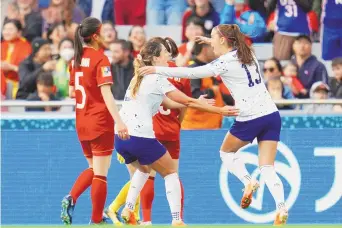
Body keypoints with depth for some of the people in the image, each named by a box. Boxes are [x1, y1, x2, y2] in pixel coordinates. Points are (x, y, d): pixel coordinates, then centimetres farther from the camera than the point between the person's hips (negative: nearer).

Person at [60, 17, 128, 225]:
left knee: (93, 169, 21)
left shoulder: (76, 59, 8)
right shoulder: (100, 59, -14)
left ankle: (71, 199, -2)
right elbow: (106, 93, -22)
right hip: (101, 122, -7)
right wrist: (119, 121, -27)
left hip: (82, 122, 7)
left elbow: (72, 92, 16)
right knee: (100, 174, 1)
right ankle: (96, 220, 3)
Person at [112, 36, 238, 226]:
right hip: (141, 138, -8)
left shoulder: (139, 78, 19)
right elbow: (188, 102, -3)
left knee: (144, 169, 33)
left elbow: (168, 103, 25)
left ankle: (128, 210, 17)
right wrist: (220, 110, 2)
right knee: (170, 173, 10)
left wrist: (197, 103, 28)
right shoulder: (157, 79, -5)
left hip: (121, 137, 8)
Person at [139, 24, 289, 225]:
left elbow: (191, 73, -11)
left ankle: (248, 181, -3)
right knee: (267, 168, 3)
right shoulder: (248, 54, 12)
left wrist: (157, 70, -8)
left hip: (250, 119, -6)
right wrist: (213, 41, 41)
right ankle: (281, 207, -17)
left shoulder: (224, 64, -8)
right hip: (272, 115, 6)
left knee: (226, 152, 21)